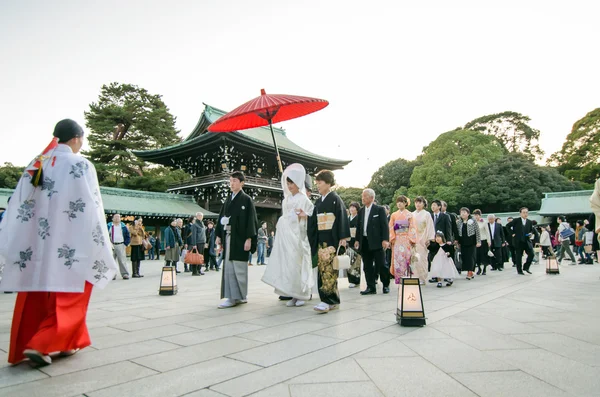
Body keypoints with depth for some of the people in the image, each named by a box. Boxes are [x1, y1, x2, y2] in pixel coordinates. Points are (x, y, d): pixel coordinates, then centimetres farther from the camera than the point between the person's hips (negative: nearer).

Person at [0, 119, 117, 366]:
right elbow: (91, 208, -10)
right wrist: (100, 247, -4)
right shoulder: (81, 166, -8)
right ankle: (40, 345, 1)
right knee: (67, 298, 7)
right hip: (69, 244, -5)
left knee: (35, 296, 12)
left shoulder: (37, 165, 9)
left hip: (36, 243, 6)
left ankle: (23, 347, 17)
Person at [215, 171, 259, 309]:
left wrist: (249, 238, -15)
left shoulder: (246, 199, -3)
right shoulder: (228, 199, 15)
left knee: (239, 268, -2)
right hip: (228, 237, 6)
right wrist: (219, 235, 12)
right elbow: (221, 217, 17)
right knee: (228, 268, 6)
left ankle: (241, 296, 8)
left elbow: (251, 220, -9)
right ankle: (232, 297, 12)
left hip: (240, 238, -6)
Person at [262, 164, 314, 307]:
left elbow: (314, 215, -6)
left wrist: (304, 215, -23)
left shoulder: (303, 199, -2)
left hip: (298, 235, -6)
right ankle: (294, 295, 9)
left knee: (298, 263, -4)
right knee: (287, 264, 2)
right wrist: (280, 223, 7)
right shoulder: (286, 200, 16)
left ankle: (301, 295, 7)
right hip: (286, 235, 6)